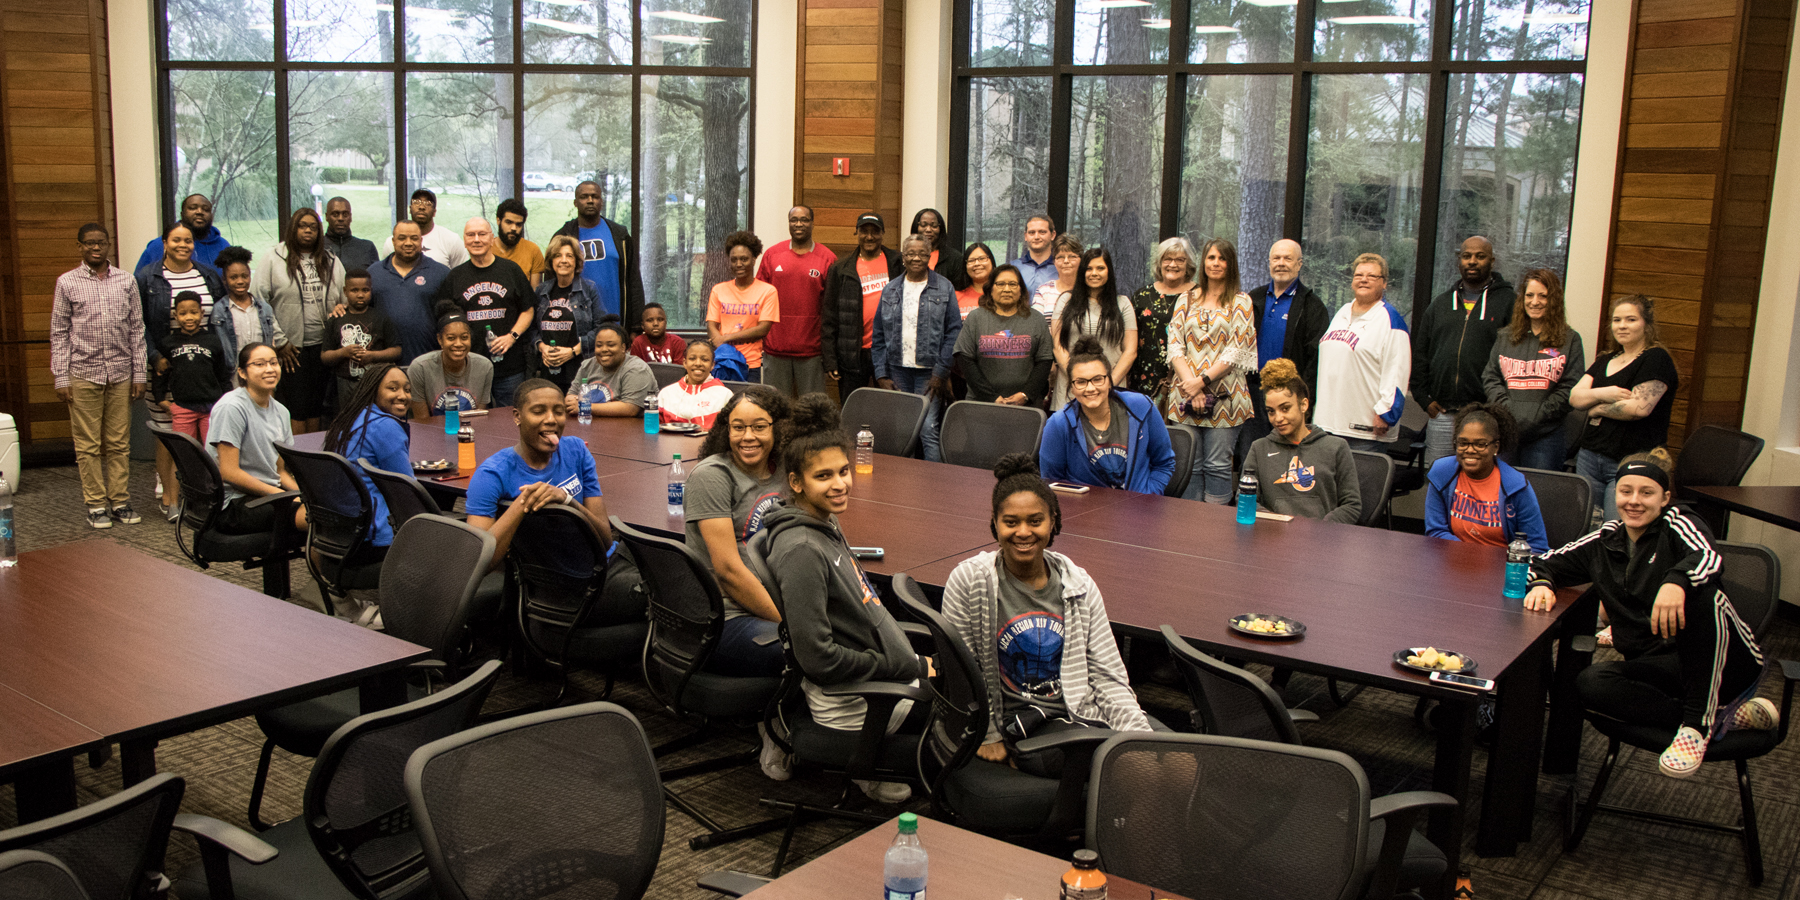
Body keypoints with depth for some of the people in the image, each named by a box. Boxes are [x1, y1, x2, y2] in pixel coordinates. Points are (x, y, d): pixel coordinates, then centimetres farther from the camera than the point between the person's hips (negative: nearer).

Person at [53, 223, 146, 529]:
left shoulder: (126, 280, 7)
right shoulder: (67, 282, 3)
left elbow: (137, 329, 10)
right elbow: (59, 333, 4)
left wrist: (139, 373, 6)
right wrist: (60, 377, -2)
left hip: (120, 374, 2)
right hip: (83, 374, -1)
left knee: (119, 443, 6)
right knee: (88, 445, 2)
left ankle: (120, 501, 14)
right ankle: (96, 505, 9)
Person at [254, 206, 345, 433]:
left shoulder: (331, 261, 12)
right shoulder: (274, 259, -1)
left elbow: (345, 297, 17)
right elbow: (258, 301, -3)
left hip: (323, 346, 3)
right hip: (291, 348, -3)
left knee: (316, 409, 8)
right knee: (296, 409, -4)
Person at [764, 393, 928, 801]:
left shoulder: (826, 526, 6)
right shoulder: (801, 550, -21)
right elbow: (819, 658, -24)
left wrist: (911, 658, 7)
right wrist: (911, 669, -18)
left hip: (888, 674, 9)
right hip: (855, 705, -8)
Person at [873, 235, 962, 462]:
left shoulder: (944, 288, 2)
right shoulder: (890, 290, 11)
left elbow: (953, 332, -1)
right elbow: (879, 337, 11)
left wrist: (941, 373, -8)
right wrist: (881, 375, 2)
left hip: (929, 372, -3)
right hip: (897, 371, 3)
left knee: (928, 429, -12)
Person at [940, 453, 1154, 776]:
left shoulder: (1079, 585, 6)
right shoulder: (969, 581, -5)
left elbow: (1107, 675, 5)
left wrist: (1142, 738, -7)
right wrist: (987, 736, -1)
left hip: (1082, 710, 5)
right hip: (1020, 721, -4)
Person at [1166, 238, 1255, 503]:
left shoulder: (1241, 302, 4)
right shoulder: (1187, 299, 13)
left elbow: (1237, 350, -5)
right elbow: (1174, 346, 5)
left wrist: (1203, 380, -12)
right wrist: (1189, 382, -9)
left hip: (1224, 395, -3)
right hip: (1186, 392, 3)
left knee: (1218, 466, -3)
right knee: (1188, 465, 3)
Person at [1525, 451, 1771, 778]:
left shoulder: (1679, 526, -4)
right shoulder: (1606, 540, 12)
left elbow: (1707, 557, -27)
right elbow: (1547, 562, 16)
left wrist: (1676, 581, -50)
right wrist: (1542, 584, -9)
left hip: (1726, 663, -4)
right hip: (1659, 668, 4)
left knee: (1699, 589, -34)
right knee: (1589, 683, -25)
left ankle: (1698, 722, -29)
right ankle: (1722, 716, -20)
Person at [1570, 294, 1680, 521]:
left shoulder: (1656, 359, -4)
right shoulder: (1604, 362, 19)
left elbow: (1639, 407, -16)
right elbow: (1575, 398, 7)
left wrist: (1596, 409, -2)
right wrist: (1603, 394, -13)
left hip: (1631, 463, -7)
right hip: (1589, 457, 7)